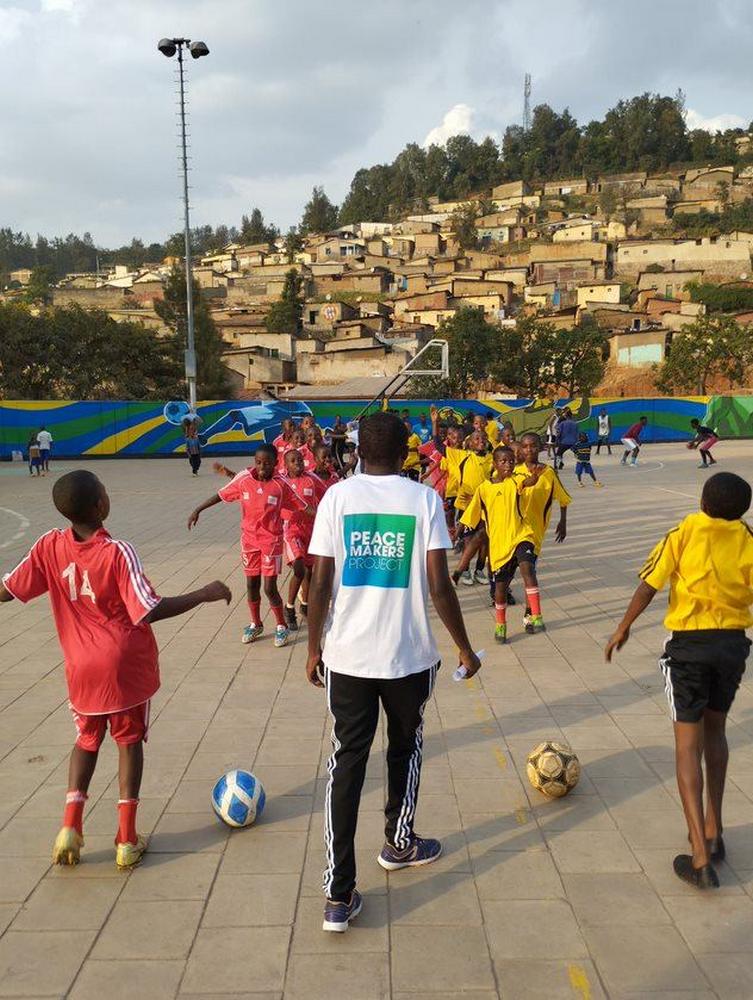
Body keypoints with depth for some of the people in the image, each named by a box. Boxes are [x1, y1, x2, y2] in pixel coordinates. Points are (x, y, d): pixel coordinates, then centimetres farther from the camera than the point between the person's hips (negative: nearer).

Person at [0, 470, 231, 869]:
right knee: (129, 741, 12)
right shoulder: (118, 553, -21)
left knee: (87, 739, 23)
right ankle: (127, 839, 16)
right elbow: (150, 611, -24)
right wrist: (204, 594, -17)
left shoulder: (50, 547, -10)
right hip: (126, 665, -3)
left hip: (81, 667, 3)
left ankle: (71, 825, 11)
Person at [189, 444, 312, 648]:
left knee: (270, 588, -4)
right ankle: (255, 624, 31)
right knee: (251, 584, 12)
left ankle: (281, 627, 16)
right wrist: (198, 510, 3)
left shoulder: (281, 484, -12)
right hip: (249, 539, 3)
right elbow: (221, 495, 4)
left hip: (272, 540, -3)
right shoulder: (244, 479, -6)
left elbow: (302, 505, -7)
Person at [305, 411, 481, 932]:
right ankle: (400, 843, 43)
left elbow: (321, 583, -5)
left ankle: (338, 894, 5)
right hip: (409, 654, 0)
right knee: (406, 746, 23)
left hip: (347, 655, 1)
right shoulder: (424, 499, -5)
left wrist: (314, 648, 8)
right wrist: (465, 649, 2)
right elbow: (439, 585, -10)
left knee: (348, 760, 8)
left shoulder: (338, 496, -3)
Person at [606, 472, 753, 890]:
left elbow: (648, 586, -9)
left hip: (689, 643, -3)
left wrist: (622, 629, 3)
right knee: (714, 732, 23)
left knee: (688, 744, 0)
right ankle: (712, 832, 31)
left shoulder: (684, 534, -10)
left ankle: (701, 858, -5)